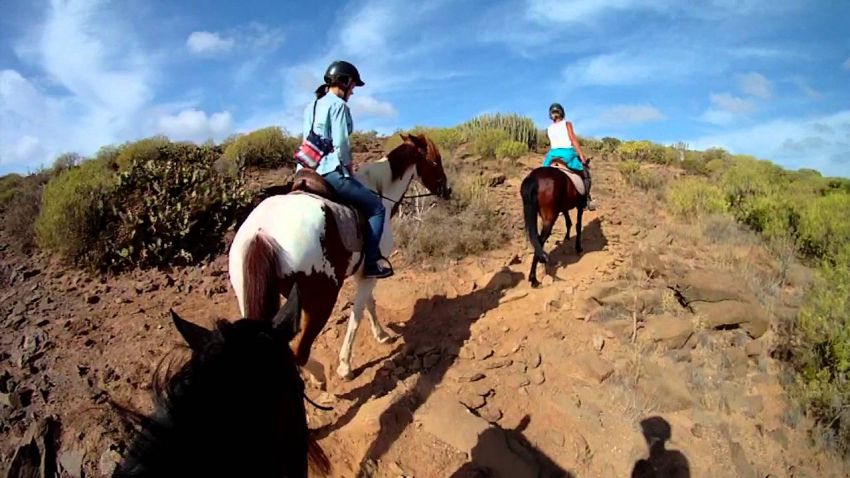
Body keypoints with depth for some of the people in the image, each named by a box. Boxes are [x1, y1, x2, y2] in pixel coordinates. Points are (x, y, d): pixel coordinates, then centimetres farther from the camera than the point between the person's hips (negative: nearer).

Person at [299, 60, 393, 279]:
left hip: (310, 172, 9)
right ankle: (370, 263, 0)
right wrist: (349, 168, 1)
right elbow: (341, 143, -15)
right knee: (376, 208, 3)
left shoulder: (311, 107, 19)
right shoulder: (338, 104, -7)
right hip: (331, 172, -9)